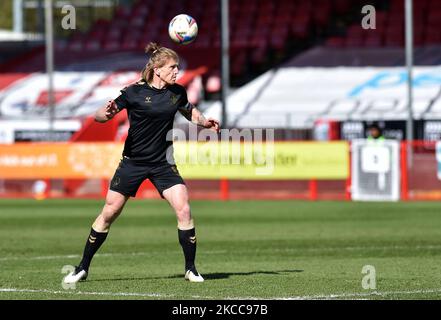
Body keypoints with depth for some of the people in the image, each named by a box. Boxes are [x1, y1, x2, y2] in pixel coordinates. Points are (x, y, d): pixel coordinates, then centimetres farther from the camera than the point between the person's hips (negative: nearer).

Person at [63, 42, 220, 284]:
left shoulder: (177, 92, 0)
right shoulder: (135, 92, -12)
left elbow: (190, 112, 22)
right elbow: (99, 116, -13)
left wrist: (205, 122, 2)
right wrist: (107, 113, -37)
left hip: (162, 164, 3)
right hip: (133, 162, -2)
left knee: (184, 210, -14)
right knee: (109, 214, 2)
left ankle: (190, 269, -2)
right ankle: (82, 268, 15)